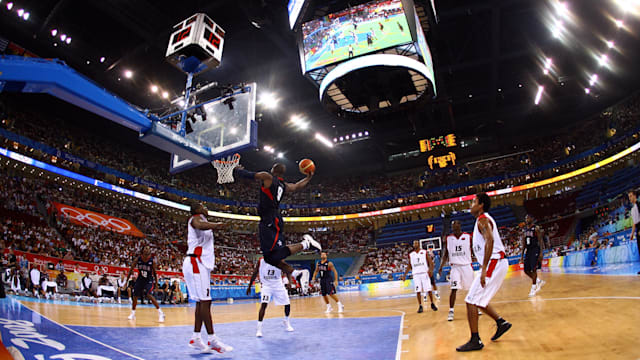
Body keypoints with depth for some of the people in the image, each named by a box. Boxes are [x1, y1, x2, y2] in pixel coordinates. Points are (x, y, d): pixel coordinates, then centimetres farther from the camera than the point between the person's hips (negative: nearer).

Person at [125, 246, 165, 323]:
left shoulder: (152, 261, -15)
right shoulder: (137, 259, -11)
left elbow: (154, 272, -3)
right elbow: (131, 270, -1)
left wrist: (156, 283, 0)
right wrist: (126, 281, -2)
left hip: (149, 280, -4)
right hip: (140, 279, 4)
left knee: (149, 295, -22)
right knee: (135, 296, 9)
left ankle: (160, 312, -15)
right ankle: (133, 313, 33)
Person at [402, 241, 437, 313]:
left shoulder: (424, 252, 3)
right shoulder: (411, 254, 10)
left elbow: (430, 262, -1)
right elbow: (409, 266, 16)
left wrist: (430, 269, -20)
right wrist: (404, 275, 9)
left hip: (424, 273, -2)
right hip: (416, 274, 2)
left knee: (428, 290, -1)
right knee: (418, 291, -3)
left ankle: (432, 304, 17)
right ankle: (420, 306, 7)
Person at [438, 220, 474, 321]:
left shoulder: (468, 237, -3)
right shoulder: (448, 239, 2)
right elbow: (446, 254, 9)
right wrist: (441, 266, 2)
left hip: (467, 265, 0)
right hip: (455, 267, 0)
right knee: (454, 289, -10)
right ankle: (451, 311, -5)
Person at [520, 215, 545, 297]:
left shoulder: (536, 228, -6)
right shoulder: (525, 230, 13)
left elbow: (540, 240, -12)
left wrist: (541, 253, -20)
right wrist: (522, 255, 13)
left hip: (535, 250, -7)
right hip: (528, 251, 7)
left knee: (533, 269, -11)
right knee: (526, 270, 5)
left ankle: (533, 288, -4)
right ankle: (539, 281, 26)